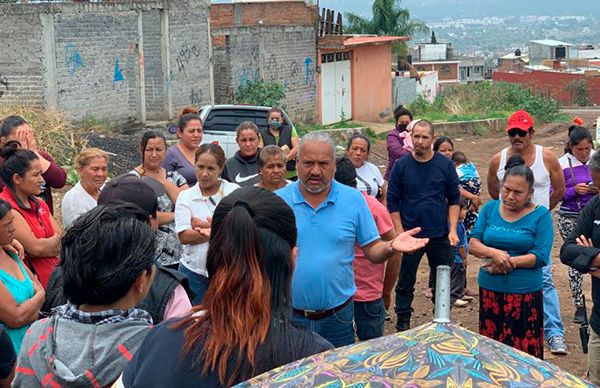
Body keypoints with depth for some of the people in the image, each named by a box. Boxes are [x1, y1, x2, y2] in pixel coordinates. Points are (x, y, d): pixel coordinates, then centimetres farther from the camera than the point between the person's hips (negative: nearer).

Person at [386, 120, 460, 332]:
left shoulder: (445, 165, 1)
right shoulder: (401, 165, -2)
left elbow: (454, 200, 5)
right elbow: (393, 202, 0)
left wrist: (452, 230, -5)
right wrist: (400, 234, -7)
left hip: (440, 236, 1)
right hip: (410, 235, -1)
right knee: (406, 282, 6)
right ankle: (403, 323, 18)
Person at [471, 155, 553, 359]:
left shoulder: (540, 215, -3)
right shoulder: (490, 208, 6)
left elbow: (541, 256, -10)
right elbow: (473, 243, 1)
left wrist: (508, 262, -16)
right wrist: (493, 253, -19)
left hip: (525, 294, -3)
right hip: (490, 291, 3)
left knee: (524, 353, -2)